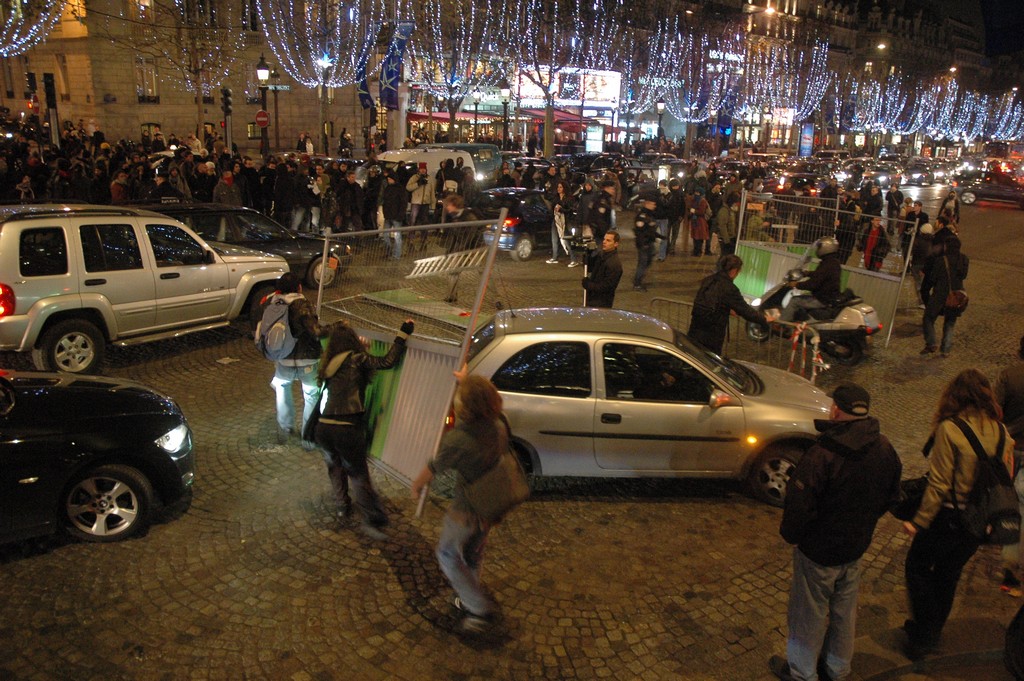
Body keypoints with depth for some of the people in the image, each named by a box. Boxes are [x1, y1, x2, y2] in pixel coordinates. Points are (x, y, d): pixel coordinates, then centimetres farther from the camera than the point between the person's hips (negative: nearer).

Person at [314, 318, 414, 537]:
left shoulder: (331, 364, 13)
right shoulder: (357, 359, -3)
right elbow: (387, 362, -11)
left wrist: (359, 350, 33)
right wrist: (403, 334, -4)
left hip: (323, 428, 5)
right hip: (347, 430, -5)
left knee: (335, 467, 29)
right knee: (358, 475, 7)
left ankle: (342, 506, 41)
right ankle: (373, 521, 6)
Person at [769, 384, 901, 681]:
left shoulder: (822, 454, -31)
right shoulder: (885, 449, -9)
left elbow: (799, 503, -27)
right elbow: (891, 497, 5)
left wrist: (790, 534, -8)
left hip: (819, 549, -6)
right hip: (856, 547, 6)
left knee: (809, 614, 13)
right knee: (844, 611, 24)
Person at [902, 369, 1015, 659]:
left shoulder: (950, 429, -22)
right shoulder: (1000, 432, -4)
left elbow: (939, 484, -20)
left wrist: (919, 522, -11)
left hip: (949, 517, -6)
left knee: (917, 567, 15)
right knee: (949, 574, 23)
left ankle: (924, 634, 17)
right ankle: (932, 630, 39)